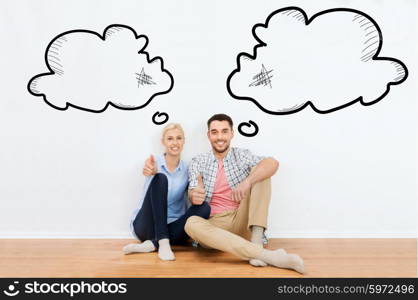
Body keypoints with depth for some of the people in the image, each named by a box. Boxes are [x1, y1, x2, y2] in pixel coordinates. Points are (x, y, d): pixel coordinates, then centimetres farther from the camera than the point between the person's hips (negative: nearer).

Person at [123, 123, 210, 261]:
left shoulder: (187, 169, 4)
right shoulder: (155, 162, -4)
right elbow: (153, 171, -27)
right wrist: (152, 171, -52)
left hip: (170, 229, 3)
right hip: (146, 226, -3)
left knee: (204, 207, -24)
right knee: (160, 178, -25)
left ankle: (151, 245, -25)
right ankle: (163, 243, -30)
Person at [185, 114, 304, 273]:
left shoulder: (242, 155, 6)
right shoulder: (198, 162, 8)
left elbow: (273, 163, -15)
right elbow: (194, 194, -8)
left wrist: (247, 182, -35)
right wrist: (194, 195, -34)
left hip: (242, 222, 1)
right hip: (213, 224, 0)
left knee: (259, 172, -13)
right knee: (192, 223, -34)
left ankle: (256, 241, -26)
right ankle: (265, 254, -39)